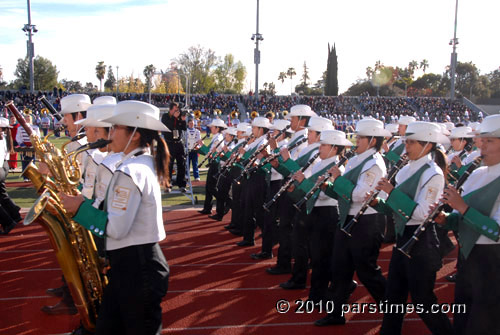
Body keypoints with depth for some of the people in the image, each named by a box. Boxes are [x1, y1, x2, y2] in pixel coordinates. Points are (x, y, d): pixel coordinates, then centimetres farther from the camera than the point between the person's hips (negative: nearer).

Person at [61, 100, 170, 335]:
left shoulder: (129, 171, -20)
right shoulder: (146, 163, 10)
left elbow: (116, 229, -23)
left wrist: (80, 208, -12)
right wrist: (86, 203, 9)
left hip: (134, 267, -10)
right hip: (142, 261, 10)